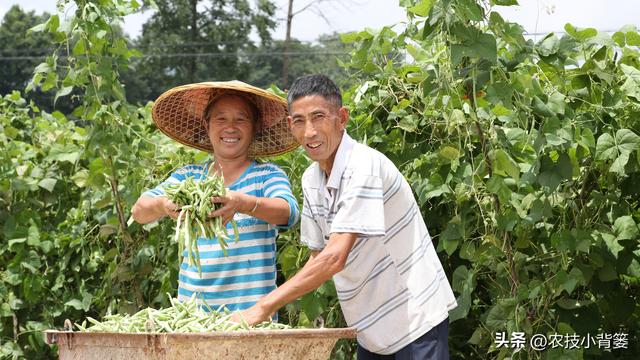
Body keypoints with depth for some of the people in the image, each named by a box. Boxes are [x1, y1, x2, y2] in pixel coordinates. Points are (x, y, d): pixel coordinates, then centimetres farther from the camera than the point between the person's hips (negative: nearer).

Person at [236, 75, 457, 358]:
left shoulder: (364, 166, -22)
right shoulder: (311, 179, 4)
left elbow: (335, 257, -28)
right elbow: (318, 255, 13)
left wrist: (263, 308, -27)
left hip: (415, 320, -8)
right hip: (372, 328, 8)